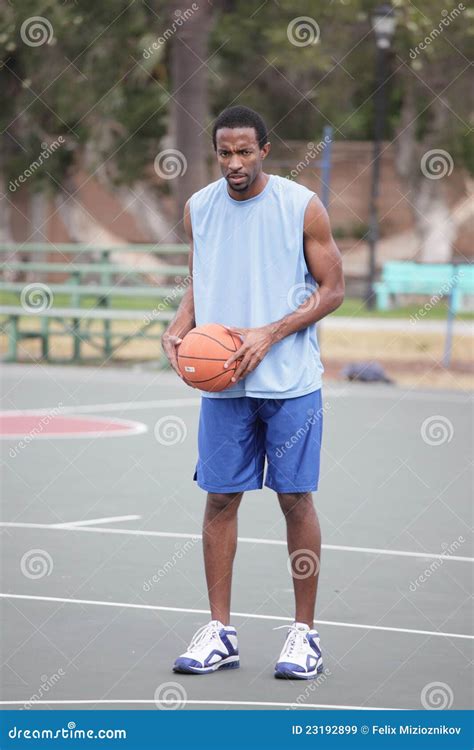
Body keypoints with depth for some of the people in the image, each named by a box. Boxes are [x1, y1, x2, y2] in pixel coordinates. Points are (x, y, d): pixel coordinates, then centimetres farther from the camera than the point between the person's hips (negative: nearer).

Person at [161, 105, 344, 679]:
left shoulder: (302, 207, -6)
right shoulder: (198, 208, 6)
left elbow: (332, 290, -3)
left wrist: (269, 333, -14)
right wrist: (178, 329, -3)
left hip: (290, 381, -3)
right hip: (222, 382, 3)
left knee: (296, 499, -1)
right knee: (220, 498, 3)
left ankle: (304, 632, 9)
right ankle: (219, 632, 10)